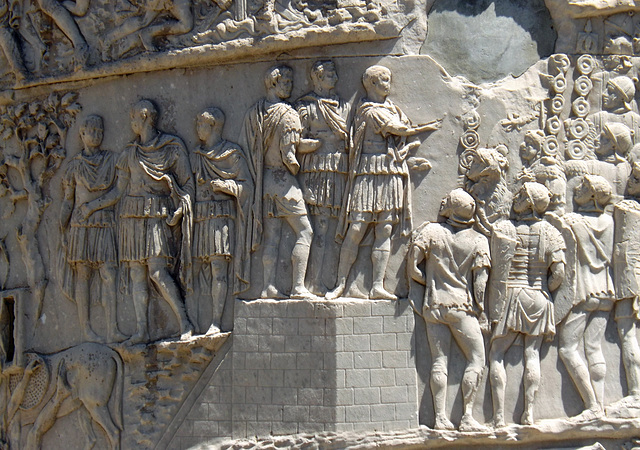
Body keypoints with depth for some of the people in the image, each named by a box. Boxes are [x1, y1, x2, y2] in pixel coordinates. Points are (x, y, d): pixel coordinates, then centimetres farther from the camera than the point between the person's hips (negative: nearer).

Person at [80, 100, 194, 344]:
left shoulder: (173, 148, 3)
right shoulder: (130, 153, 15)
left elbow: (188, 184, 4)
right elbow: (119, 190, 16)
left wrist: (180, 210, -9)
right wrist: (92, 206, 8)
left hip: (157, 217, -5)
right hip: (131, 218, 5)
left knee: (158, 272, -16)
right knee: (136, 274, 0)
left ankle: (184, 323, -9)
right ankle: (141, 329, 0)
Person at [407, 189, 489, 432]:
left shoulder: (430, 231, 3)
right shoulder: (478, 240, 1)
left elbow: (412, 267, -1)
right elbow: (480, 278, -2)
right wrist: (480, 309, 6)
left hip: (434, 305, 2)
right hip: (462, 306, -2)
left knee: (439, 361, 3)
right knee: (476, 359, 2)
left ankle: (440, 417, -2)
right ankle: (467, 417, -6)